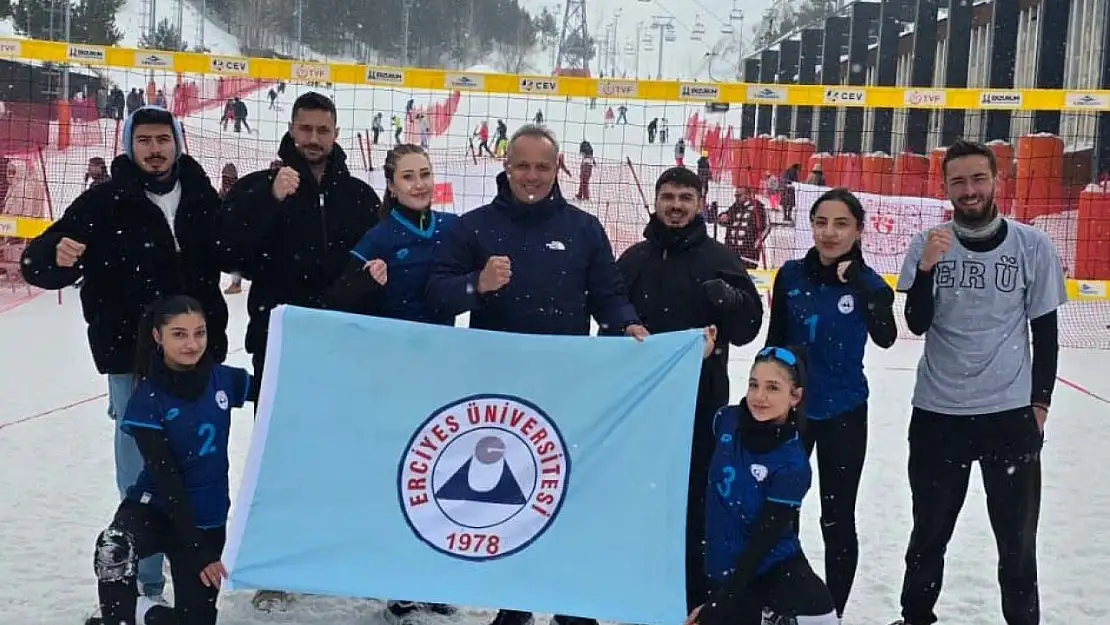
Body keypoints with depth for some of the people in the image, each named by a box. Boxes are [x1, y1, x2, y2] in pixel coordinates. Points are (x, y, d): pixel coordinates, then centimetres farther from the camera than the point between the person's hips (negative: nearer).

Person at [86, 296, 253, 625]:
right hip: (156, 508, -3)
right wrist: (197, 551, -20)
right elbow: (166, 478, -18)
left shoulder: (223, 380, -6)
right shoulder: (147, 400, -16)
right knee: (113, 549, -36)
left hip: (208, 519, 4)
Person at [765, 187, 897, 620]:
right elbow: (775, 342, 4)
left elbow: (885, 338, -28)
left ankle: (832, 612, 24)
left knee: (837, 520, 9)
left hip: (843, 413, -2)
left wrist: (860, 284, -37)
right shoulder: (791, 275, -4)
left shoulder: (868, 282, -9)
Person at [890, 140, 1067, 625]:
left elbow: (1045, 330, 2)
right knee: (930, 529, 17)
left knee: (1017, 533, 10)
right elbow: (917, 325, -8)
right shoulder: (927, 245, -4)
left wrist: (1040, 401, 2)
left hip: (1011, 412, -1)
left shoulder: (1033, 247, -6)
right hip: (937, 412, 1)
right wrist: (926, 268, -23)